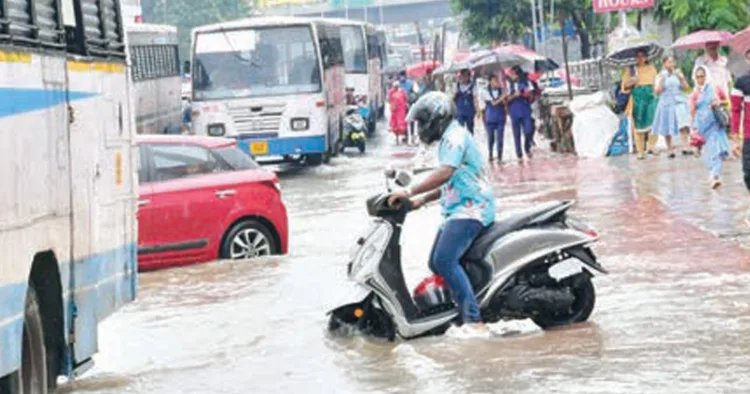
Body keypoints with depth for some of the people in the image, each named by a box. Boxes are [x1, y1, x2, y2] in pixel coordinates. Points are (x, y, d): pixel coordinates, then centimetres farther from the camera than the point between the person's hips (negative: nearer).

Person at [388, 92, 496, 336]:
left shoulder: (455, 136, -10)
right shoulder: (450, 138, 23)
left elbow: (445, 174, -25)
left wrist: (410, 193, -25)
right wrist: (423, 199, 19)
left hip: (470, 209, -11)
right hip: (457, 212, 11)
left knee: (444, 260, -25)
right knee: (436, 264, 12)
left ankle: (474, 322, -31)